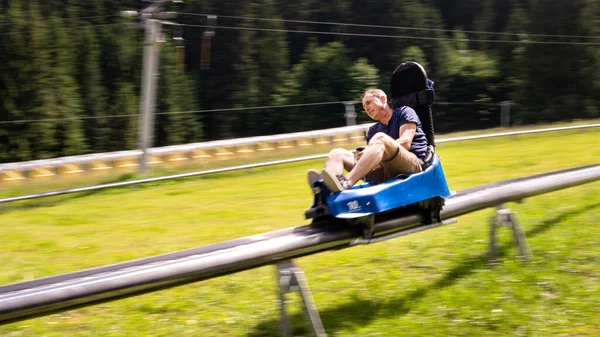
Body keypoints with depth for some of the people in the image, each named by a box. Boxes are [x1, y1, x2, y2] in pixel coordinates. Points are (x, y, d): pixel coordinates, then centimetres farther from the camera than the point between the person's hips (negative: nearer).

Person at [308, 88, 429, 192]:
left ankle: (346, 182, -52)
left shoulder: (404, 112, 10)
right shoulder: (373, 130, 28)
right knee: (336, 153, -4)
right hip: (385, 173, 6)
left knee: (380, 138, -32)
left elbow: (405, 143, -7)